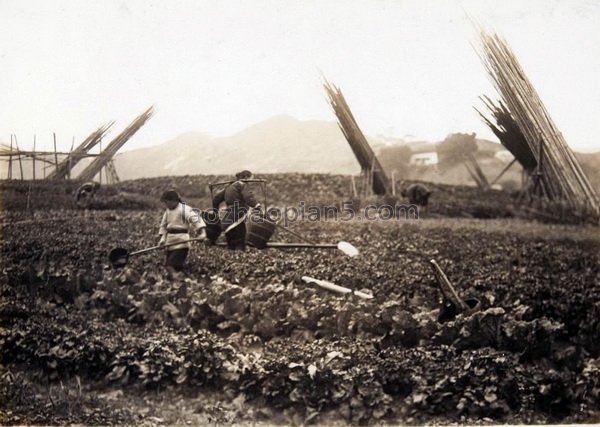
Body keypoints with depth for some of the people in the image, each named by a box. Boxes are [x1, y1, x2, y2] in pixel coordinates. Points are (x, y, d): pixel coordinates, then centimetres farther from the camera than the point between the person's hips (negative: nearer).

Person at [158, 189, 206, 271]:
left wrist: (203, 233, -35)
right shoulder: (167, 211, 13)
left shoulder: (185, 209, -11)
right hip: (170, 243, 8)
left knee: (171, 267, -20)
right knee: (169, 266, 9)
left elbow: (195, 219, -21)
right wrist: (163, 238, 3)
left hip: (181, 243, -8)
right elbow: (164, 225, 19)